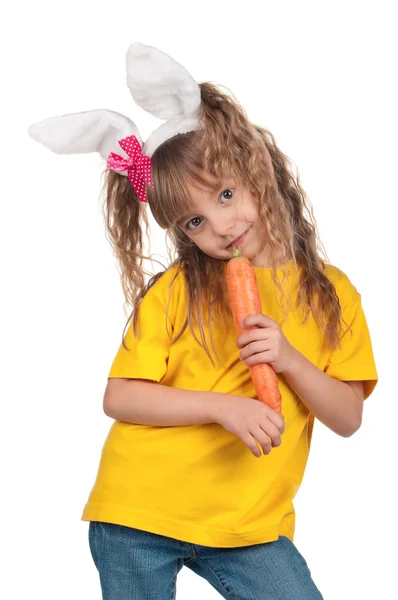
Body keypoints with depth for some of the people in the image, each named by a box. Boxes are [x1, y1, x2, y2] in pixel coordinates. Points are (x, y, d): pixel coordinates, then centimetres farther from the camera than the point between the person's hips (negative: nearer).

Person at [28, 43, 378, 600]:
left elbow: (348, 418, 1)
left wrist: (289, 358, -14)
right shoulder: (178, 288, -4)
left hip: (249, 523, 1)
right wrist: (222, 407, -18)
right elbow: (118, 397, -8)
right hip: (139, 512, -1)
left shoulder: (329, 292, 2)